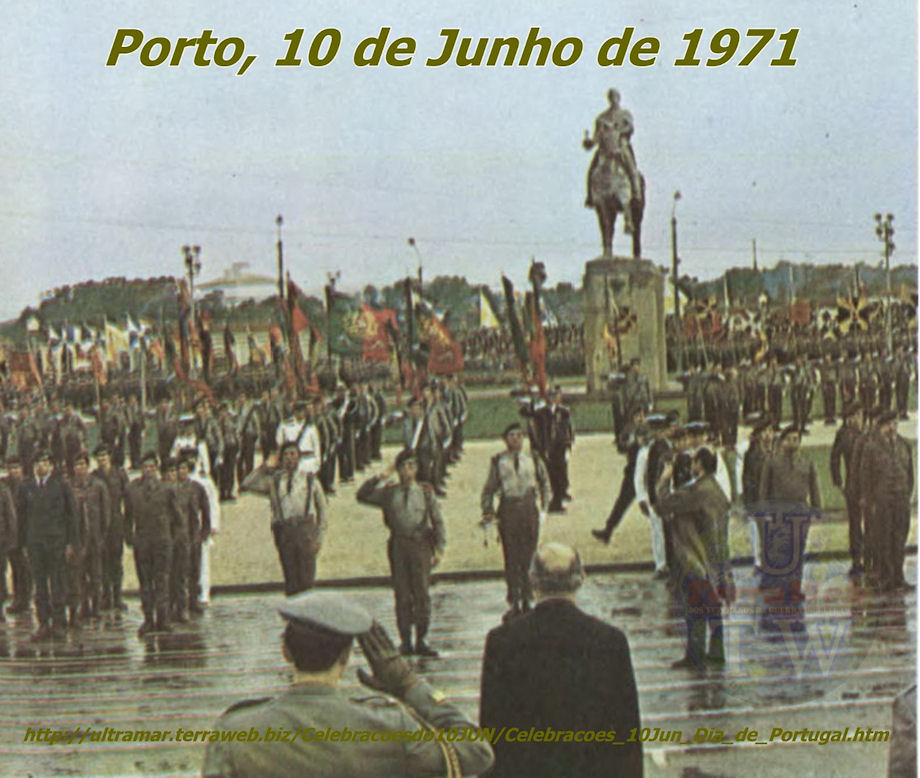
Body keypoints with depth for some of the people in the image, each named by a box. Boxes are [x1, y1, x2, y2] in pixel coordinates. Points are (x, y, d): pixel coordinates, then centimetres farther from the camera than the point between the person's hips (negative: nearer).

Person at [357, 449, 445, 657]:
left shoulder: (426, 492, 8)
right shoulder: (389, 493, 10)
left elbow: (438, 522, 9)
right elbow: (362, 496, 3)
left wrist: (439, 550, 1)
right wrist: (381, 477, -3)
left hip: (421, 547, -1)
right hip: (399, 546, 1)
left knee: (422, 593, -2)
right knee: (402, 595, 2)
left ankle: (421, 641, 5)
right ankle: (405, 641, 7)